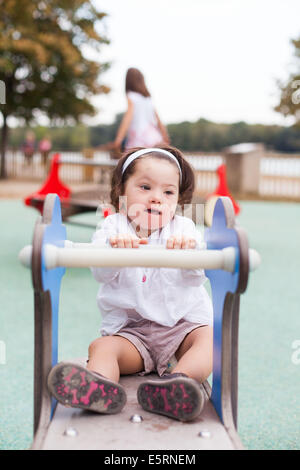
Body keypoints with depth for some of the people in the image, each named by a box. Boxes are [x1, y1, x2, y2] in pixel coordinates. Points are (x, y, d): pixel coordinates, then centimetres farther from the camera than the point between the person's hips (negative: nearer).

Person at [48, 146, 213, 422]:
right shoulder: (114, 228, 7)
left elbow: (197, 277, -8)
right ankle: (100, 387, -53)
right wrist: (115, 250, -34)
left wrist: (189, 250, -33)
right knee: (102, 347, -24)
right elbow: (101, 273, -10)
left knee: (211, 335, -26)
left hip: (182, 324, 0)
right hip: (130, 330, 0)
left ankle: (180, 380, -50)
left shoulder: (184, 228, 7)